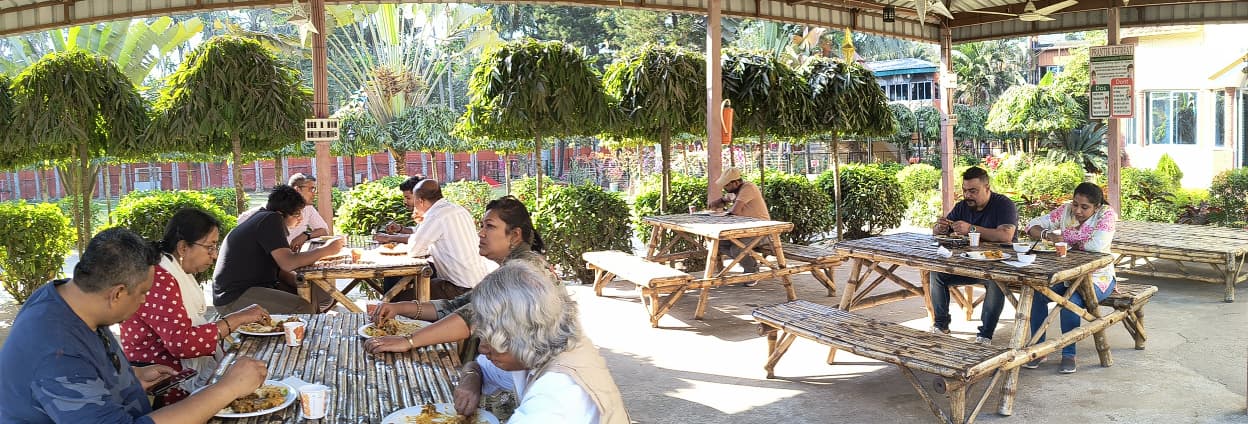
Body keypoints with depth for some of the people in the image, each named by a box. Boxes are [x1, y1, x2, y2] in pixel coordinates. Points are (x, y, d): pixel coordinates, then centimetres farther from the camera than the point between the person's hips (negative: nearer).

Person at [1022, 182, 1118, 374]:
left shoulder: (1107, 214, -12)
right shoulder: (1065, 211, 1)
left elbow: (1097, 245, -28)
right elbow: (1033, 226, 0)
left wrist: (1071, 244, -12)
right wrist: (1049, 235, -21)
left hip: (1097, 277, -4)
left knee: (1070, 301, -33)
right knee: (1036, 294, -22)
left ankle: (1069, 355, -15)